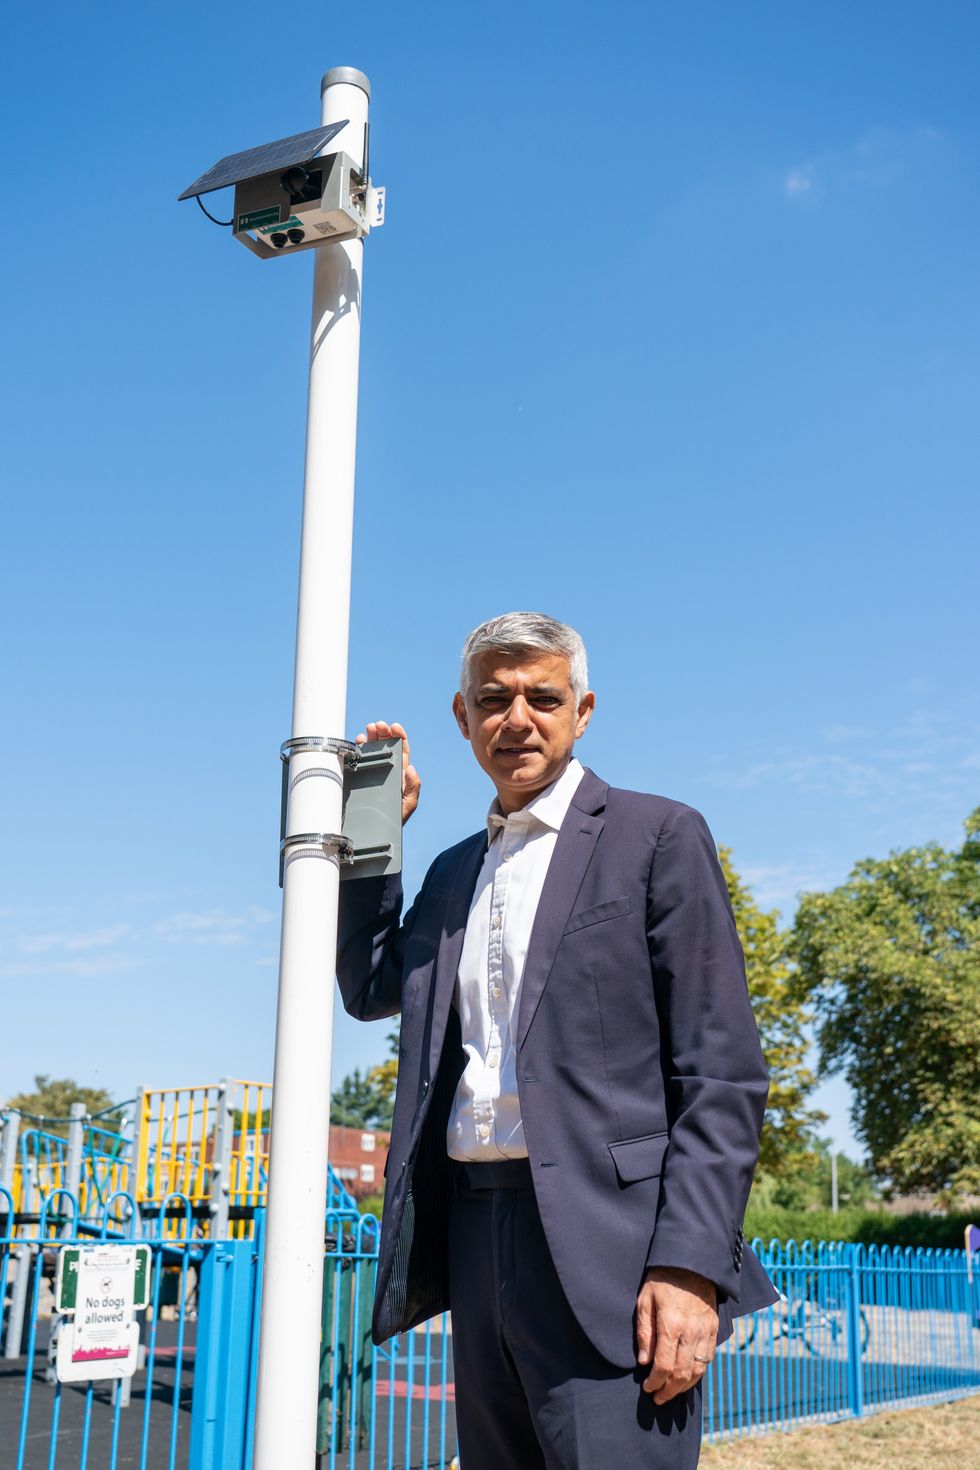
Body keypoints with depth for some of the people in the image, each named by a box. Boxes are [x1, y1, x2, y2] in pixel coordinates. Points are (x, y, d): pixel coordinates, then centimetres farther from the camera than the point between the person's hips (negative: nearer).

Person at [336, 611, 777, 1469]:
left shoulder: (656, 836, -2)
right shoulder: (454, 871, 18)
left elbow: (723, 1074, -7)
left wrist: (690, 1265, -17)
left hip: (604, 1248, -6)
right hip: (475, 1238, 6)